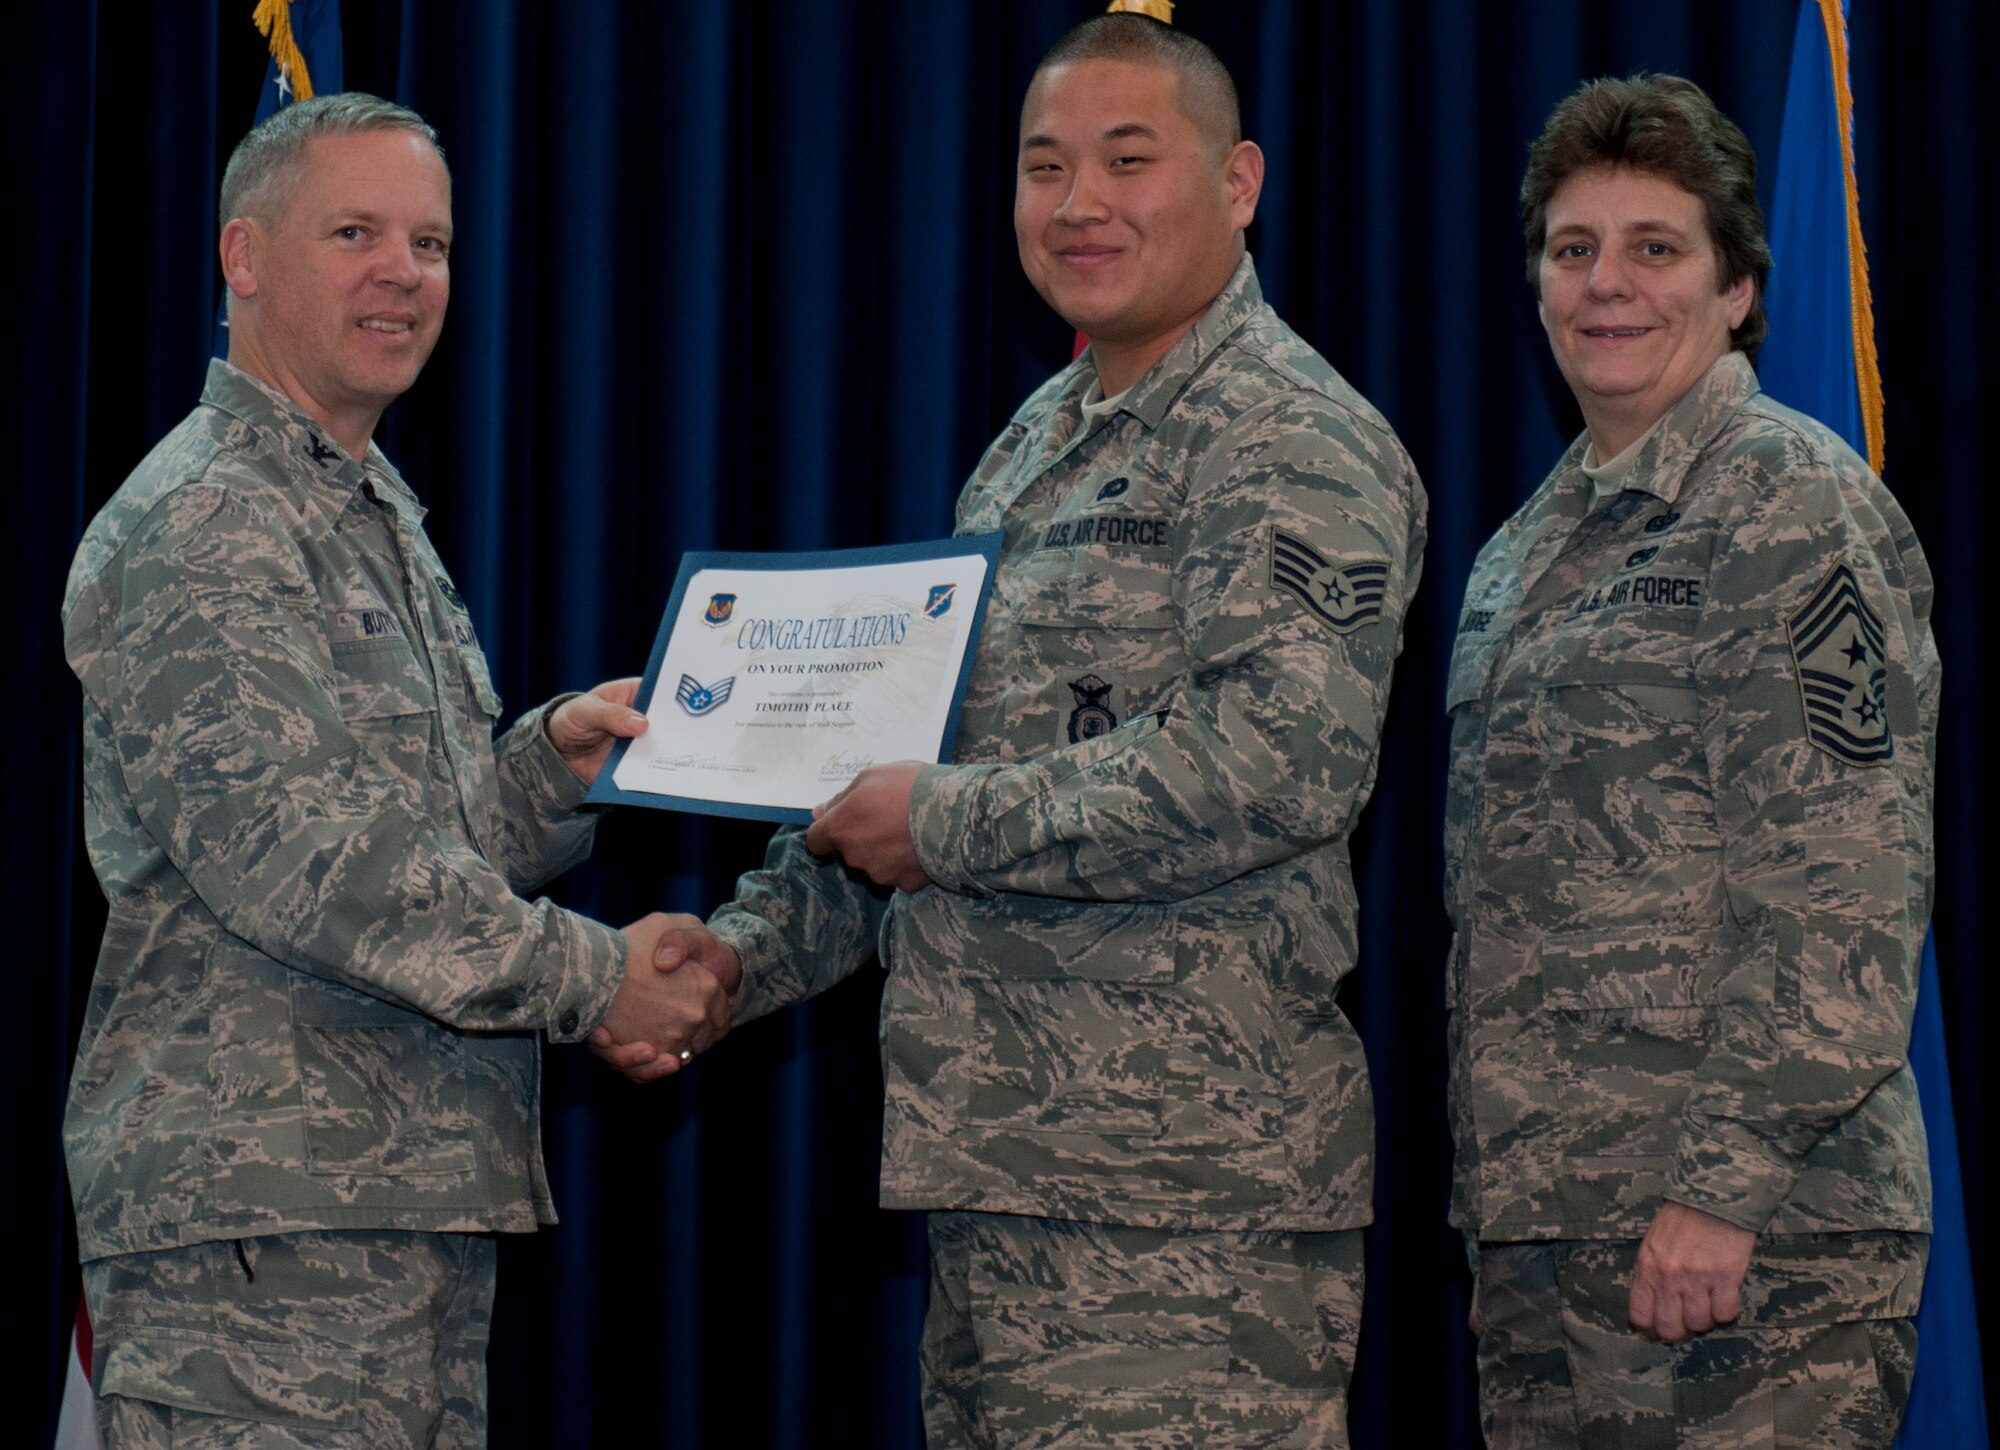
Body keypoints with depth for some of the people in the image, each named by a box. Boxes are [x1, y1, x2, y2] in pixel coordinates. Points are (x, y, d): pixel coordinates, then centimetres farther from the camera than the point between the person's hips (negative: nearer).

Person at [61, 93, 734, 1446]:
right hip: (260, 1208, -10)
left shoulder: (380, 519, 22)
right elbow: (288, 854, -20)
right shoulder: (201, 524, -10)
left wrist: (551, 763, 5)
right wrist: (593, 977, -17)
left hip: (424, 1201, 10)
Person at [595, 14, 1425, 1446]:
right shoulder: (1033, 446, 21)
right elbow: (902, 766, 26)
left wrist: (948, 825, -16)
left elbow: (1275, 765, -23)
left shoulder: (1294, 443, -8)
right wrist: (746, 952, 11)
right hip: (998, 1166, 9)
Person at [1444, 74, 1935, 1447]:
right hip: (1540, 1224, 8)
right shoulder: (1530, 545, 19)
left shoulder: (1796, 502, -6)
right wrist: (1496, 1180, 17)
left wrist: (1723, 1185, -19)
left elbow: (1846, 895, -14)